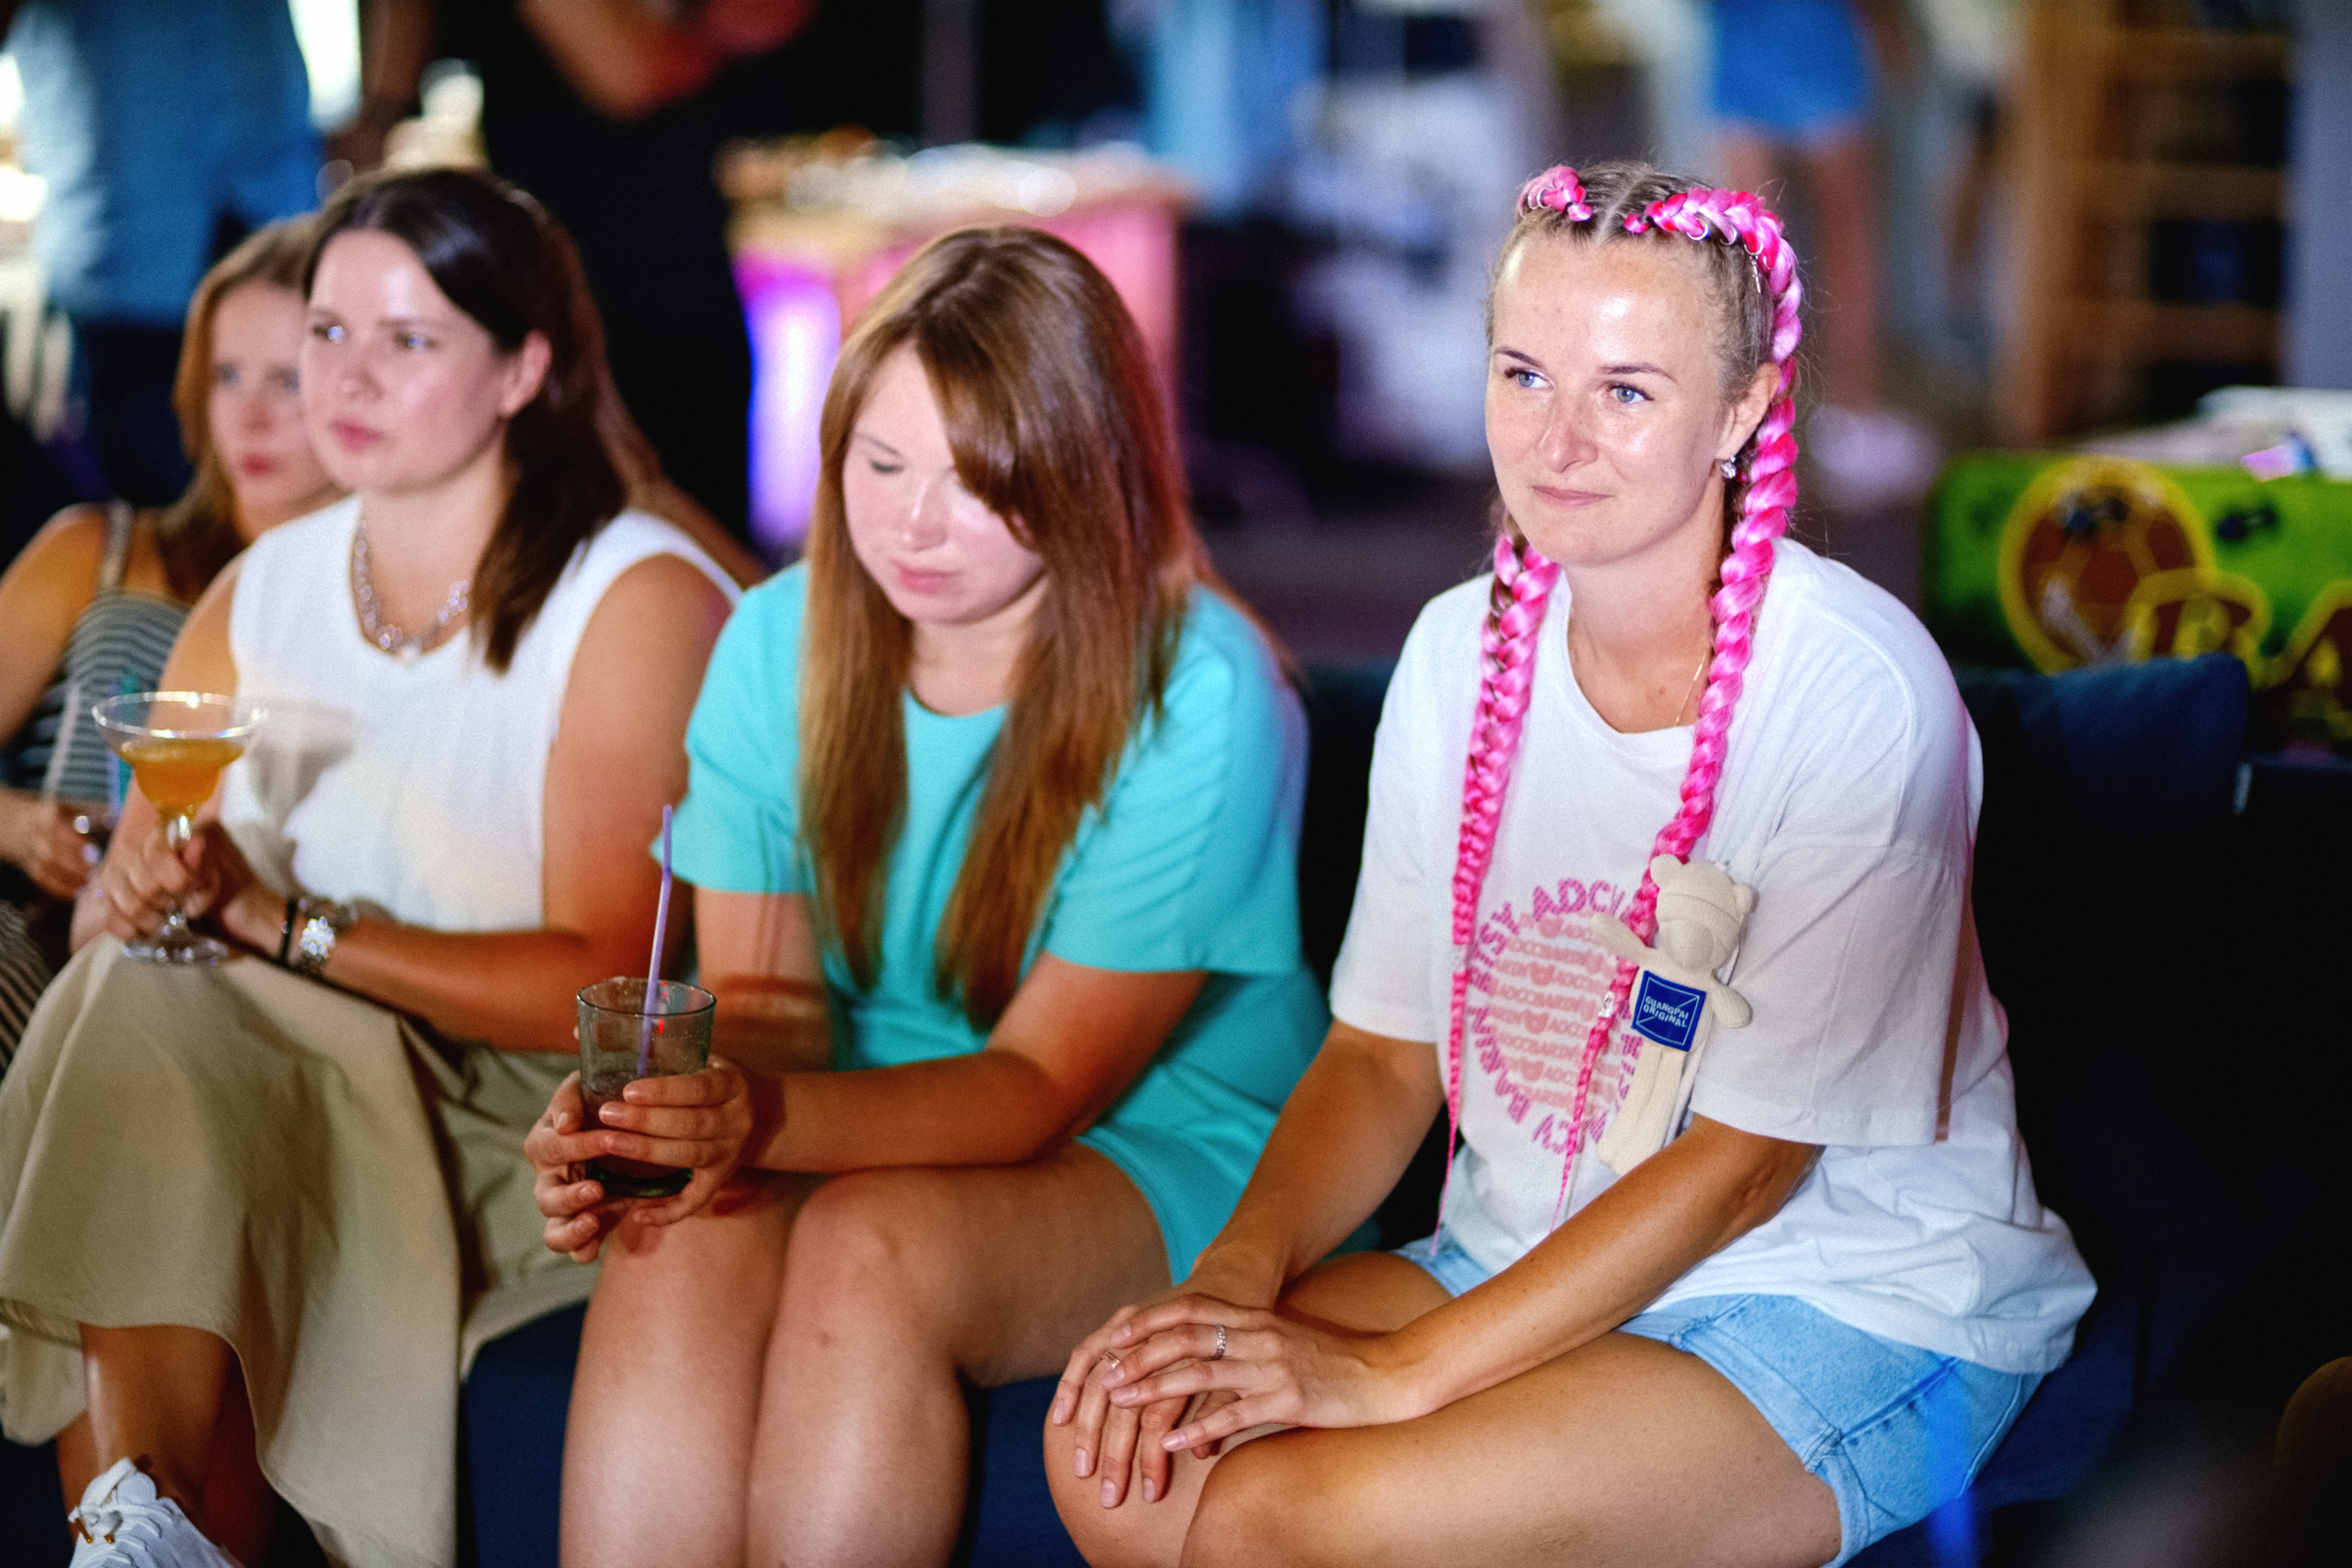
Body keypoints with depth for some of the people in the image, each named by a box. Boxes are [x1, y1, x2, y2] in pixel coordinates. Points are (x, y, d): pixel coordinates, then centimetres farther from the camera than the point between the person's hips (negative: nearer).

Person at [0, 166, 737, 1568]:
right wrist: (141, 895, -15)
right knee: (126, 999, -26)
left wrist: (288, 923, -17)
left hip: (529, 1135, -5)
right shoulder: (258, 593, 12)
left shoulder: (640, 600, -7)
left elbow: (607, 987, -14)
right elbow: (117, 912, 10)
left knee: (157, 1025, -28)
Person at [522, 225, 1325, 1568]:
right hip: (870, 1136, 4)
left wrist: (770, 1118, -36)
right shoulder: (781, 641, 2)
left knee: (869, 1248, -34)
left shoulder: (1194, 696, -15)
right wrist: (653, 1115, -24)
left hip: (1159, 1154, -4)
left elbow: (1041, 1084, -18)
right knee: (678, 1244, -30)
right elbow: (766, 995, 0)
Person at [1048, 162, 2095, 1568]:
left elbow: (1748, 1161, -18)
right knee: (1123, 1454, -18)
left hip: (1853, 1312, -6)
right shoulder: (1464, 649, 2)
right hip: (1527, 1266, 6)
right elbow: (1386, 1050, 5)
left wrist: (1399, 1370, -22)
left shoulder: (1855, 692, -18)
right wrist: (1235, 1277, -15)